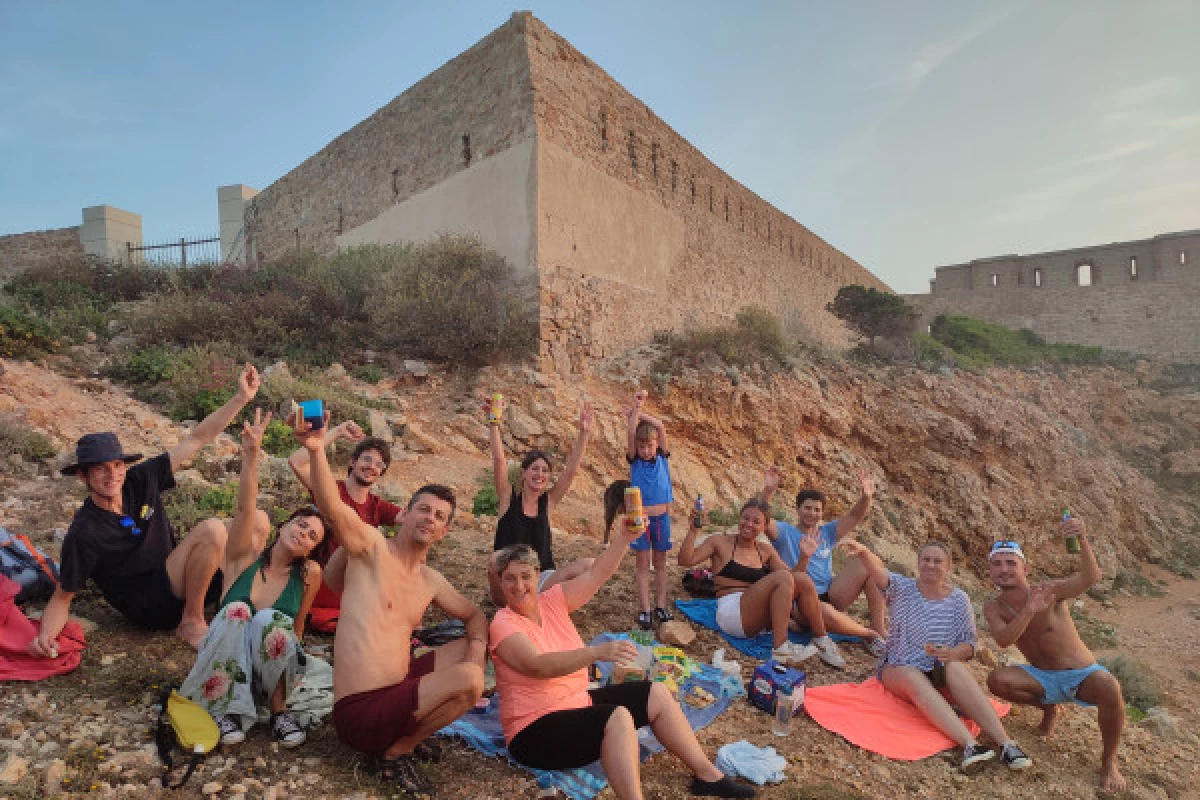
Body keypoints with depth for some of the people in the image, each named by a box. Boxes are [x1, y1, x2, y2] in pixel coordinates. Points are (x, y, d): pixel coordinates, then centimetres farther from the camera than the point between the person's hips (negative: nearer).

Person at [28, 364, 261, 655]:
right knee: (212, 533, -31)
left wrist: (241, 398, -10)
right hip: (148, 607, -6)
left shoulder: (140, 480, -5)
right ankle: (191, 623, -14)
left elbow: (195, 440, -5)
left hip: (176, 582, 6)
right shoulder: (83, 534, -17)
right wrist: (45, 636, -27)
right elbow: (62, 598, -6)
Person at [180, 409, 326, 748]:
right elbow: (245, 509, -26)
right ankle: (228, 711, -19)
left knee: (270, 620, -31)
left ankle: (279, 710, -13)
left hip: (270, 669, 0)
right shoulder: (245, 554, -8)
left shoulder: (310, 574, -6)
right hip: (226, 665, 0)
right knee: (236, 612, -30)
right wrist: (251, 454, -41)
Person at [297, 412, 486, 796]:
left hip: (397, 688, 8)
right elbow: (333, 508, -28)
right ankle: (394, 752, -1)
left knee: (471, 651, 14)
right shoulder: (373, 545, -9)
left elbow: (474, 615, 23)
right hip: (360, 710, -8)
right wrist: (315, 449, -45)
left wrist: (477, 647, 0)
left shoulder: (431, 581, 11)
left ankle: (412, 728, 11)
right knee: (468, 682, -24)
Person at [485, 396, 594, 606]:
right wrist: (494, 423, -19)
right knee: (496, 560, -36)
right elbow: (499, 460, -14)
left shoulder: (548, 501, 6)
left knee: (588, 565, -20)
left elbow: (571, 470, -3)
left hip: (541, 578, 2)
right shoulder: (509, 497, -1)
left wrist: (584, 433, -9)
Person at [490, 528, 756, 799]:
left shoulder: (551, 601, 2)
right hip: (536, 730, -8)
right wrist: (597, 652, -43)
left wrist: (624, 538, -18)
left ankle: (708, 776, 10)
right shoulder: (503, 624, -17)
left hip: (578, 703, 8)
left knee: (655, 694, 4)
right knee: (617, 716, -31)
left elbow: (596, 575, -4)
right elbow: (538, 666, -32)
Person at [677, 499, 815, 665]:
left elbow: (792, 578, 9)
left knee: (801, 579, -14)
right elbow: (686, 561, -8)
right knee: (782, 577, -25)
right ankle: (780, 648, -30)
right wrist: (693, 530, -17)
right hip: (730, 612, -5)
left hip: (758, 619, 5)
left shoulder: (765, 551, 17)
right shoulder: (720, 542, 4)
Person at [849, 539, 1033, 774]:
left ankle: (1006, 743, -40)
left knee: (955, 667, -32)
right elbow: (879, 572, -22)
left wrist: (952, 653, -22)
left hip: (941, 673, 1)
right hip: (899, 671, -1)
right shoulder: (902, 588, 0)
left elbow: (970, 646, 2)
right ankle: (969, 745, -49)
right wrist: (863, 552, -45)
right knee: (913, 677, -34)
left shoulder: (959, 599, 5)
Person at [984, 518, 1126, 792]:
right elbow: (1003, 640, -29)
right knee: (997, 680, -24)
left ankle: (1109, 762, -8)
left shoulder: (1049, 592, -18)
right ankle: (1049, 708, 10)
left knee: (1108, 687, -36)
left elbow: (1090, 578, -37)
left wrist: (1083, 540, -55)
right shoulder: (993, 608, -8)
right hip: (1044, 678, 3)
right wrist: (1030, 611, -46)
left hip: (1082, 676, -3)